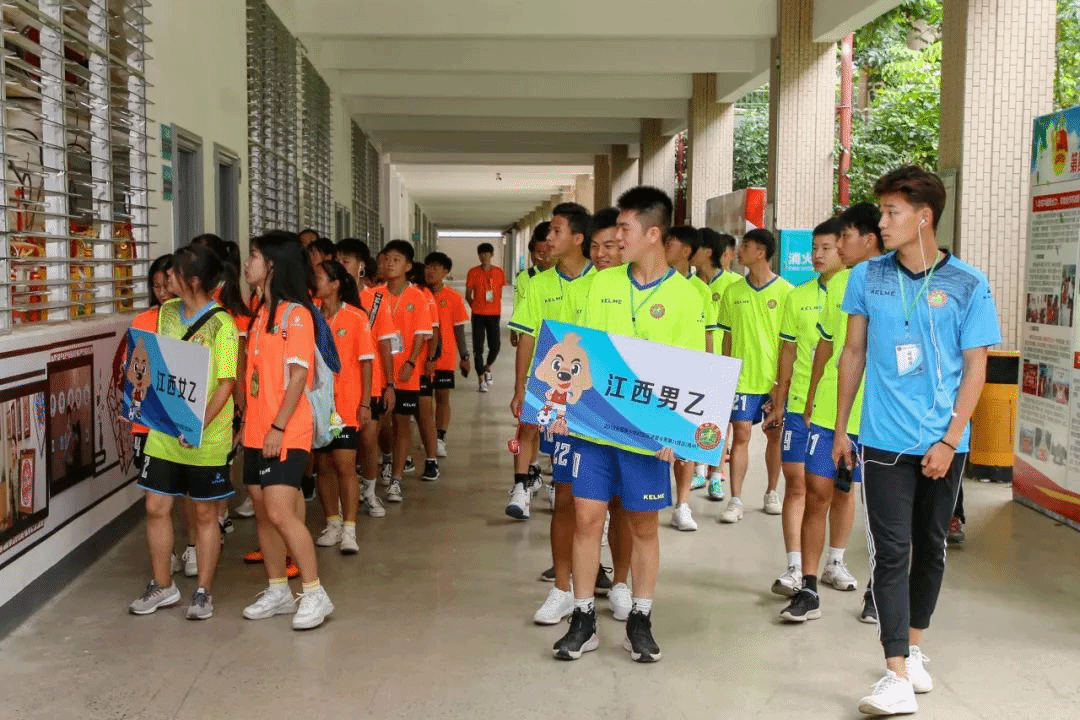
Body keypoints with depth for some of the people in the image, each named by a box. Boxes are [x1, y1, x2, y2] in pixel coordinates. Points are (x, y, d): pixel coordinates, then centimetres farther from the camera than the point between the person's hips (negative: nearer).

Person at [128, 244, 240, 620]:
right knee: (156, 507, 8)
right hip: (164, 431, 6)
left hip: (206, 437, -5)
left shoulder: (221, 324, -13)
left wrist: (199, 424, -28)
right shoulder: (167, 312, 5)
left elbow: (226, 383, -17)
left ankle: (203, 591, 19)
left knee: (205, 513, 7)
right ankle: (162, 586, 24)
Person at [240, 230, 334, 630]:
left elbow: (298, 375, -16)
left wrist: (278, 427, -19)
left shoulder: (295, 313, -11)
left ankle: (315, 595, -4)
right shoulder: (261, 313, 14)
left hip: (286, 433, -8)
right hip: (257, 431, 9)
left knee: (280, 512, -14)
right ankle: (277, 592, 22)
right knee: (262, 512, 11)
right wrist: (248, 421, 14)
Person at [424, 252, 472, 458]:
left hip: (444, 356, -1)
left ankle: (440, 439, 10)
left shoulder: (453, 297, -2)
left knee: (442, 396, 4)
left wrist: (464, 357, 2)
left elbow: (458, 329, 3)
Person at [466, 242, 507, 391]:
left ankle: (487, 368, 28)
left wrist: (495, 305, 3)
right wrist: (475, 306, -5)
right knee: (478, 347, -1)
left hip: (494, 313, 1)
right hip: (478, 314, -1)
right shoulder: (473, 272, 1)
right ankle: (481, 379, 7)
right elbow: (468, 295, 5)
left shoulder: (499, 272, 5)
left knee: (495, 346, -2)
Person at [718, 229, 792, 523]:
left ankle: (772, 492, 26)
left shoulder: (785, 291, -4)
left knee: (775, 435, 10)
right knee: (740, 434, -3)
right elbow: (728, 336, 10)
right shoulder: (733, 292, 5)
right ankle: (736, 500, -1)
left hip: (775, 377, -1)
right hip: (742, 376, 1)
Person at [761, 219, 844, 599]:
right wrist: (779, 402, 10)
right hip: (800, 403, 2)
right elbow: (788, 351, 11)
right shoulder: (798, 296, 7)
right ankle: (795, 568, 3)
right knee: (796, 483, -1)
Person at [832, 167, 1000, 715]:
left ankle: (913, 649, 32)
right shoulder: (868, 277, 0)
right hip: (885, 440, 0)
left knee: (930, 547, 14)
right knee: (892, 552, -5)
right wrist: (840, 429, 9)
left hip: (944, 444, 0)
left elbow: (975, 369, -3)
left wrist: (949, 442, -10)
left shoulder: (968, 285, -5)